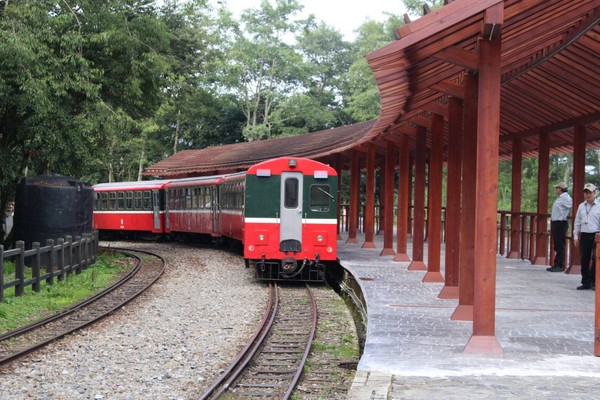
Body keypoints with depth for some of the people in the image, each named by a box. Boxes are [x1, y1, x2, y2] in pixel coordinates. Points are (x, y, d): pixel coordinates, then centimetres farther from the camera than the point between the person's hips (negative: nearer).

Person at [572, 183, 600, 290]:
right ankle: (585, 282, 13)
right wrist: (575, 236, 12)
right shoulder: (581, 207, 13)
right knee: (584, 260, 6)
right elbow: (577, 222, 17)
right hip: (584, 236, 4)